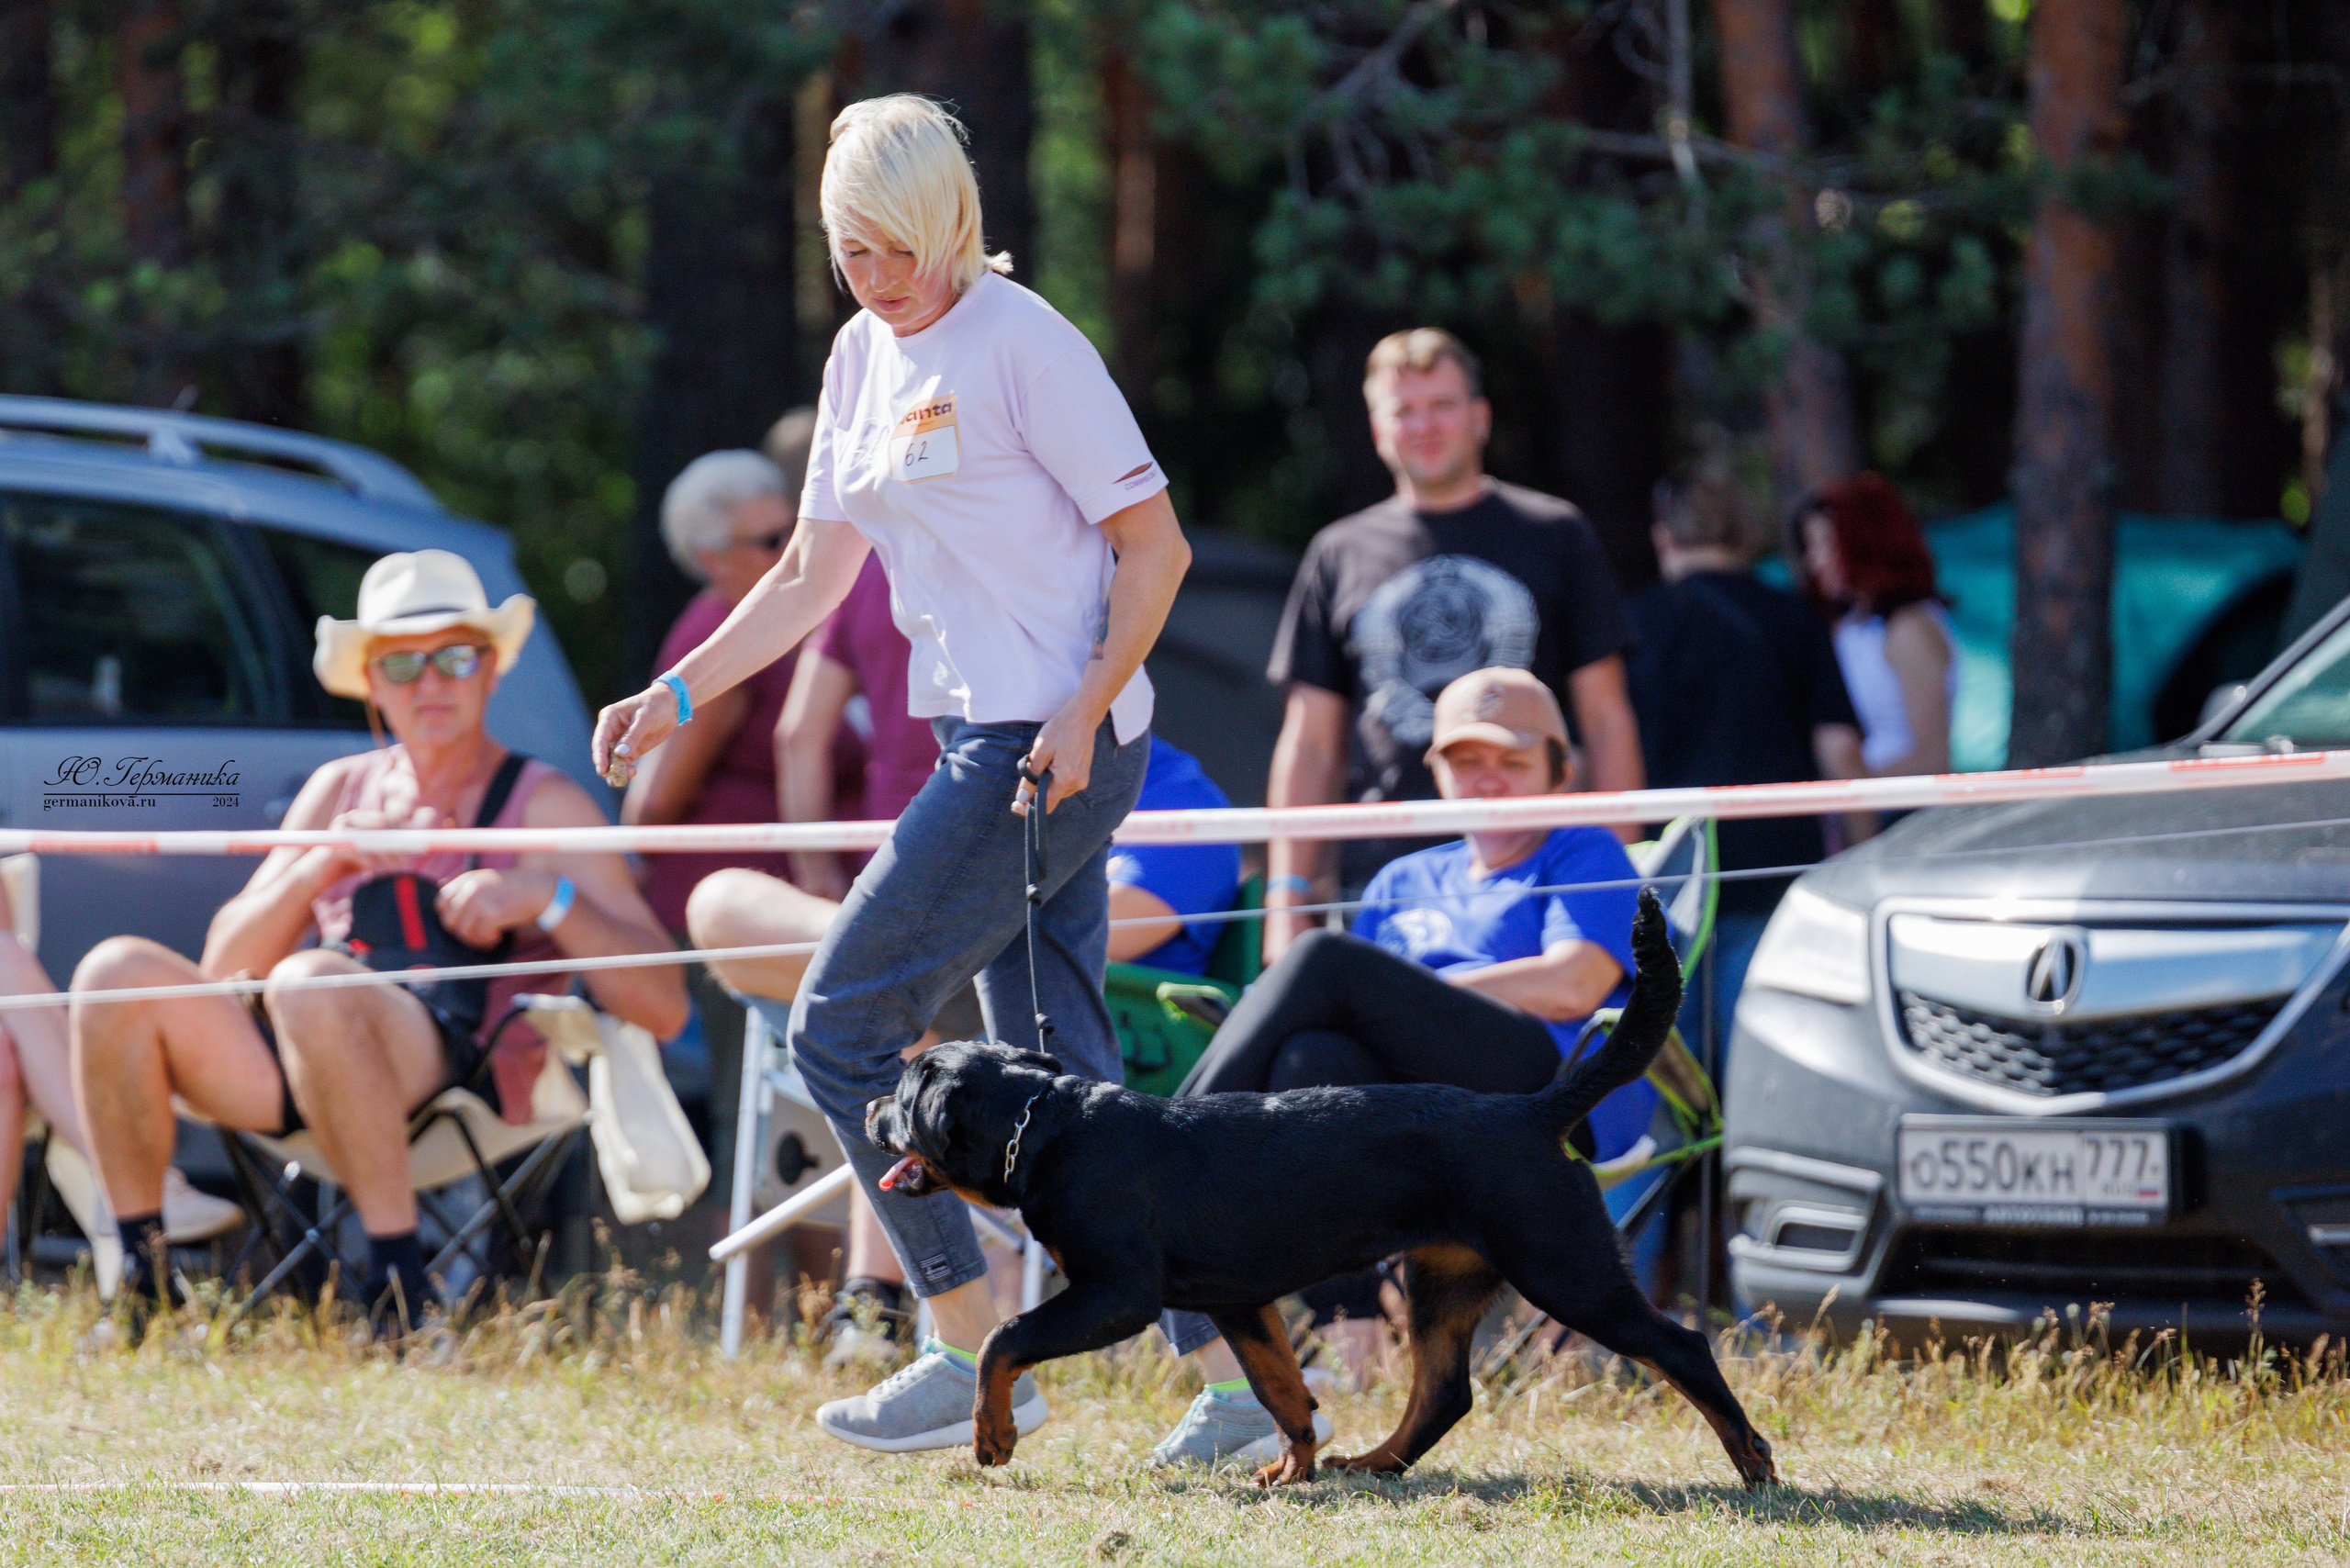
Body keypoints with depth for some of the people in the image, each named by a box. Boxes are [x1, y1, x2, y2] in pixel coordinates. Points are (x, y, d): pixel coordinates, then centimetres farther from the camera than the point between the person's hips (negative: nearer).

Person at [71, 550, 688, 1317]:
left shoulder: (544, 805, 10)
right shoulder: (340, 790, 23)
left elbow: (664, 1009, 1)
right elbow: (224, 967, 14)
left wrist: (549, 897, -13)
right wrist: (324, 862, -1)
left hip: (459, 1071, -5)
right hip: (292, 1078, 5)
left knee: (308, 982, -36)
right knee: (118, 971, -17)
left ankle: (401, 1289, -35)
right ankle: (139, 1283, -15)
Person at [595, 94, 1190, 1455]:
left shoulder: (1024, 344, -11)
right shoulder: (864, 358, 14)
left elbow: (1155, 547, -11)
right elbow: (812, 577, 22)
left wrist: (1084, 713, -20)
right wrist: (678, 698, 13)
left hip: (1059, 748, -9)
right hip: (987, 740, 9)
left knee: (838, 1031, -8)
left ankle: (975, 1359, -2)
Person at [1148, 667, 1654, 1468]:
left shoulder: (1587, 857, 19)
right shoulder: (1405, 882, 36)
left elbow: (1572, 987, -1)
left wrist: (1402, 998, -4)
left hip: (1554, 1096, -5)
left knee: (1326, 958, -26)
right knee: (1313, 1058, -34)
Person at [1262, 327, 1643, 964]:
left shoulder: (1556, 536, 11)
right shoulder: (1339, 556, 15)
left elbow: (1607, 721, 10)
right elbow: (1309, 745, 15)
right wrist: (1288, 898, 6)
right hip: (1382, 876, 1)